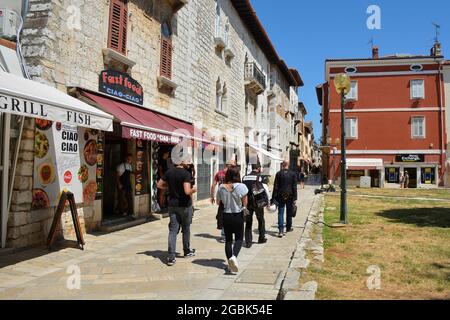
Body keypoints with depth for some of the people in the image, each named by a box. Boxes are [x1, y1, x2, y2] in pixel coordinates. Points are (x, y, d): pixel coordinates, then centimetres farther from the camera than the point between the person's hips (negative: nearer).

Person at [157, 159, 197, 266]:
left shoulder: (169, 172, 1)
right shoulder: (186, 173, -17)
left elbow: (159, 185, 8)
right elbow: (187, 191, -25)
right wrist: (193, 190, -5)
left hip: (172, 205, 4)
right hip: (185, 205, -4)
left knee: (173, 230, 3)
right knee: (186, 229, 15)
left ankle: (171, 257, -3)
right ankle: (187, 251, 32)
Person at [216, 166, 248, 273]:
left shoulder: (221, 187, -6)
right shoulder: (241, 187, -14)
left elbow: (218, 202, 6)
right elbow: (245, 204, -8)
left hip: (226, 216, 3)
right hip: (238, 216, -2)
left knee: (228, 240, 13)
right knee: (239, 239, 10)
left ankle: (230, 264, 18)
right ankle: (234, 256, -16)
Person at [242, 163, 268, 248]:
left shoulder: (245, 177, 7)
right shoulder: (259, 177, -8)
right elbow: (263, 190, -11)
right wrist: (267, 202, -1)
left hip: (247, 202, 3)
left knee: (248, 222, 7)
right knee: (261, 220, 17)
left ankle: (248, 242, 4)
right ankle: (262, 238, 27)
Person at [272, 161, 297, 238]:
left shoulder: (278, 174, -4)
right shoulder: (292, 174, -2)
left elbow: (275, 187, -4)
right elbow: (294, 187, -2)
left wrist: (274, 198, -1)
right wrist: (295, 197, 2)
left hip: (281, 196, -1)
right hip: (290, 196, 1)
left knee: (281, 213, 0)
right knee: (289, 212, 17)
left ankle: (281, 230, -11)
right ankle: (288, 227, 30)